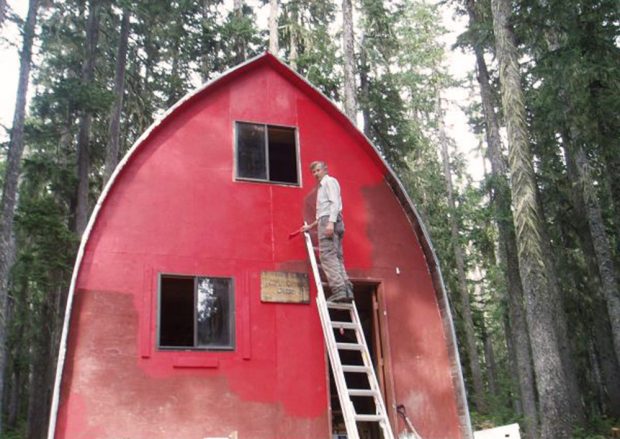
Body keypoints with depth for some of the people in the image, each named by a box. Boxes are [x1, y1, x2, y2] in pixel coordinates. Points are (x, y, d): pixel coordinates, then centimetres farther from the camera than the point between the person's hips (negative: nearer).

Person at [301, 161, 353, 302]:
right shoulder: (322, 186, 30)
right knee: (336, 257, 1)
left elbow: (335, 202, -13)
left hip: (329, 220, -10)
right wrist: (311, 226, 33)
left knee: (327, 255, -17)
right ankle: (346, 289, -9)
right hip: (327, 221, 10)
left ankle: (339, 289, -27)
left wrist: (330, 222, -24)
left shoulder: (329, 181, 2)